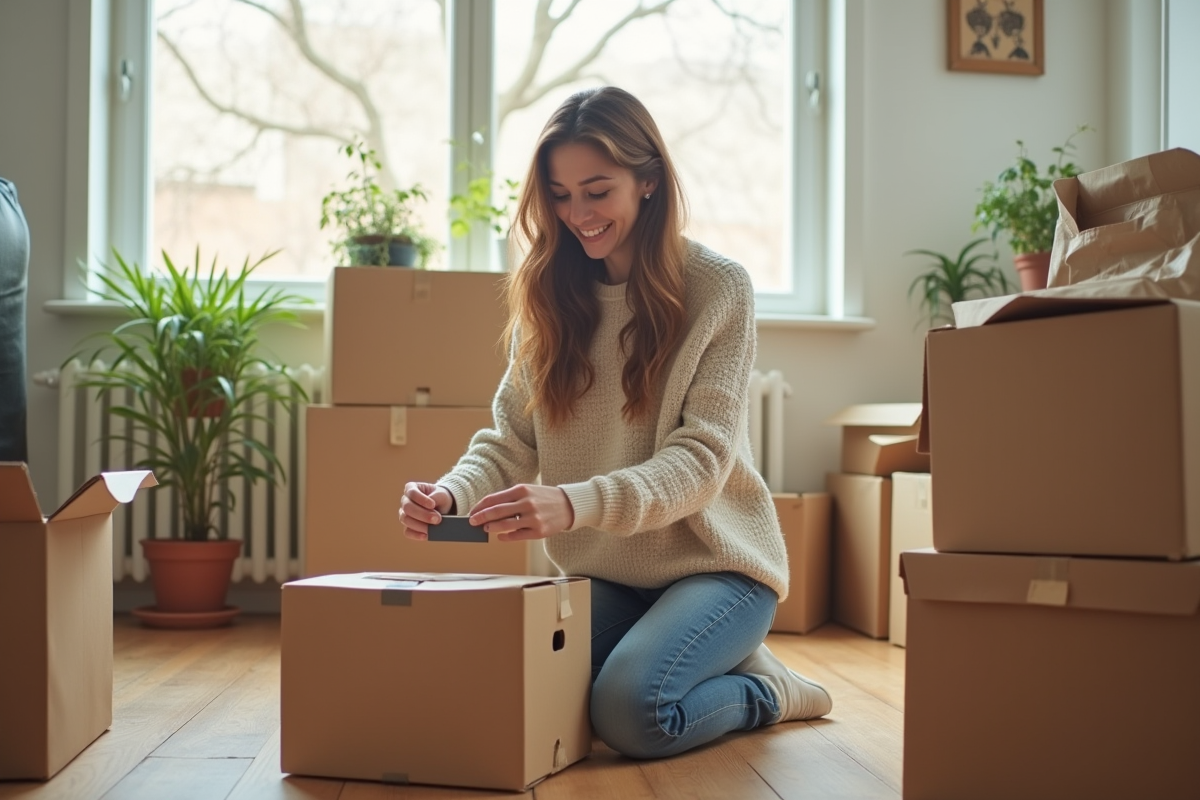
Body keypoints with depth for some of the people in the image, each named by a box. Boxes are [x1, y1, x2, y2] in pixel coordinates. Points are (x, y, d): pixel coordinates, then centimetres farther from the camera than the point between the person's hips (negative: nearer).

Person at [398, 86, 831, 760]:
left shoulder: (718, 288, -9)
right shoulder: (549, 295, 5)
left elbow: (701, 458, -19)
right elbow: (511, 438, 1)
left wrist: (575, 504, -37)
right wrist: (452, 494, -23)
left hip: (712, 564, -5)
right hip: (598, 577, 5)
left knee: (631, 711, -30)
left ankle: (763, 689, 5)